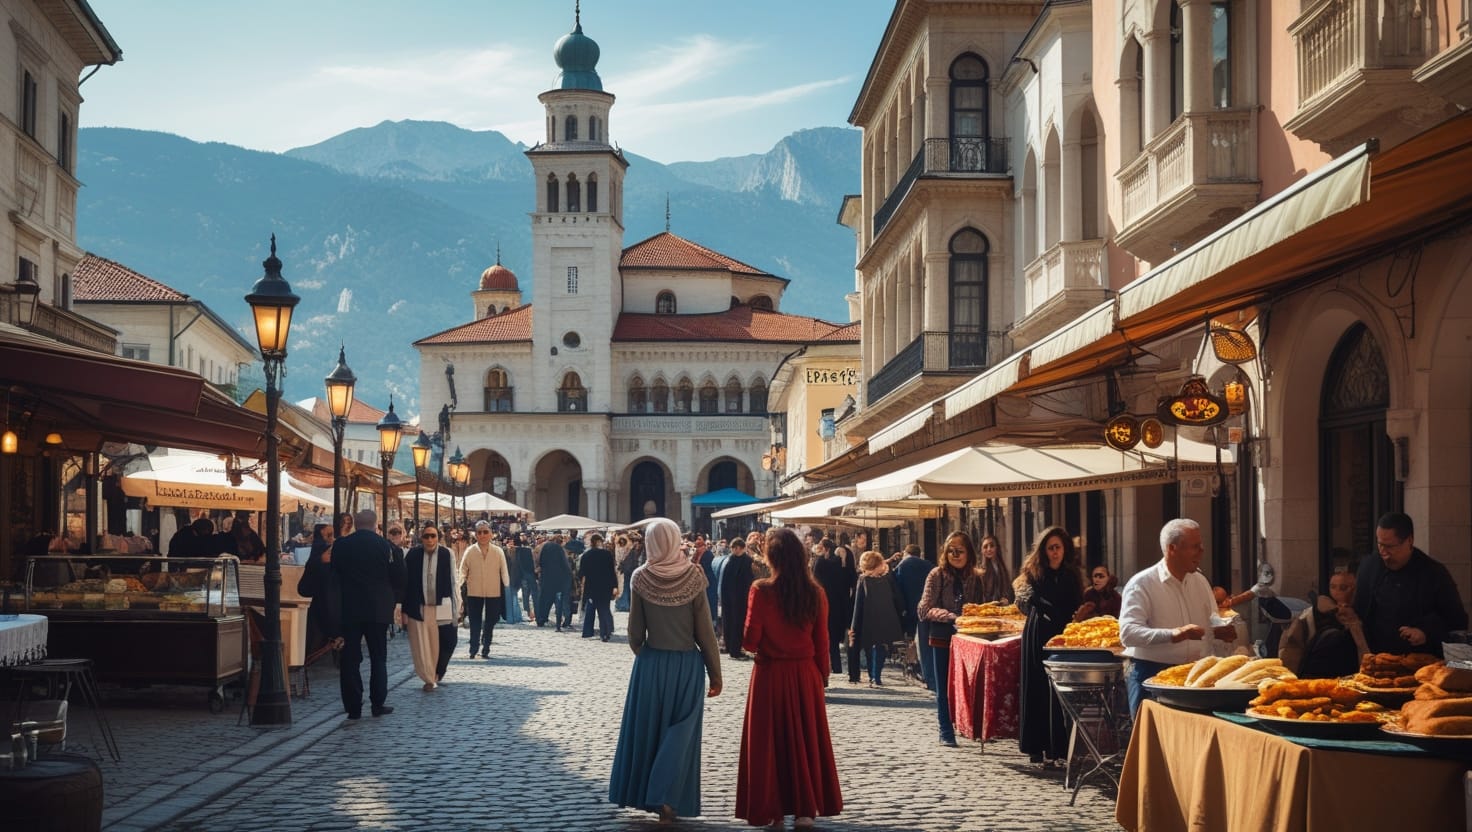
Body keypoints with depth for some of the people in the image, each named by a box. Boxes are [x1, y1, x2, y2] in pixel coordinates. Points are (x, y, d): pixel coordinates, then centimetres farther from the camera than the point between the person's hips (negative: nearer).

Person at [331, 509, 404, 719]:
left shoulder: (340, 546, -1)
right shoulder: (384, 546, -6)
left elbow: (334, 576, 7)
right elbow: (398, 578, -3)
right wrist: (390, 599, 13)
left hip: (349, 609, 1)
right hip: (378, 609, -1)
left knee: (350, 658, 5)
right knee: (378, 657, 9)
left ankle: (353, 707, 2)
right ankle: (378, 704, 7)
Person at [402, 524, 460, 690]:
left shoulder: (447, 554, -3)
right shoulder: (412, 555, -2)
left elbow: (452, 582, 2)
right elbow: (406, 583, 2)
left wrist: (456, 607, 0)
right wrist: (404, 609, 1)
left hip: (441, 608, 0)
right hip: (418, 608, 0)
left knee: (447, 642, 0)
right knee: (421, 646, 3)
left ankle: (437, 673, 27)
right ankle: (429, 679, 18)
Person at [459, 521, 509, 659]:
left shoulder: (498, 552, -2)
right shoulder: (470, 551, -3)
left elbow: (504, 571, 0)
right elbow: (463, 571, -1)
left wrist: (506, 584, -12)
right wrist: (458, 582, -16)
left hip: (493, 592, 1)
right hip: (474, 592, -1)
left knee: (490, 624, 9)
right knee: (475, 623, 3)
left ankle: (485, 650, 21)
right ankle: (473, 650, 11)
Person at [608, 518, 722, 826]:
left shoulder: (641, 578, -8)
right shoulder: (693, 577, -10)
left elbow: (635, 631, -3)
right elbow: (705, 631, -7)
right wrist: (715, 673, 2)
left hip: (651, 663, 1)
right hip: (687, 665, -1)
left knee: (646, 727, 15)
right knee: (679, 732, 7)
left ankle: (640, 792, 24)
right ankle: (668, 799, -2)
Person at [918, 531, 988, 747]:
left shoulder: (975, 578, 4)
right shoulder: (937, 575, -5)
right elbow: (925, 610, -11)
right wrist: (951, 617, -22)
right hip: (942, 639, -2)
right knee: (944, 688, 5)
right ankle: (946, 732, 12)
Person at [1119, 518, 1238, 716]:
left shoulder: (1200, 581, 12)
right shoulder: (1141, 584, -10)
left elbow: (1211, 623, 26)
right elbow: (1128, 633, -22)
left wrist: (1219, 631, 1)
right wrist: (1173, 635, -34)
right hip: (1151, 675, -6)